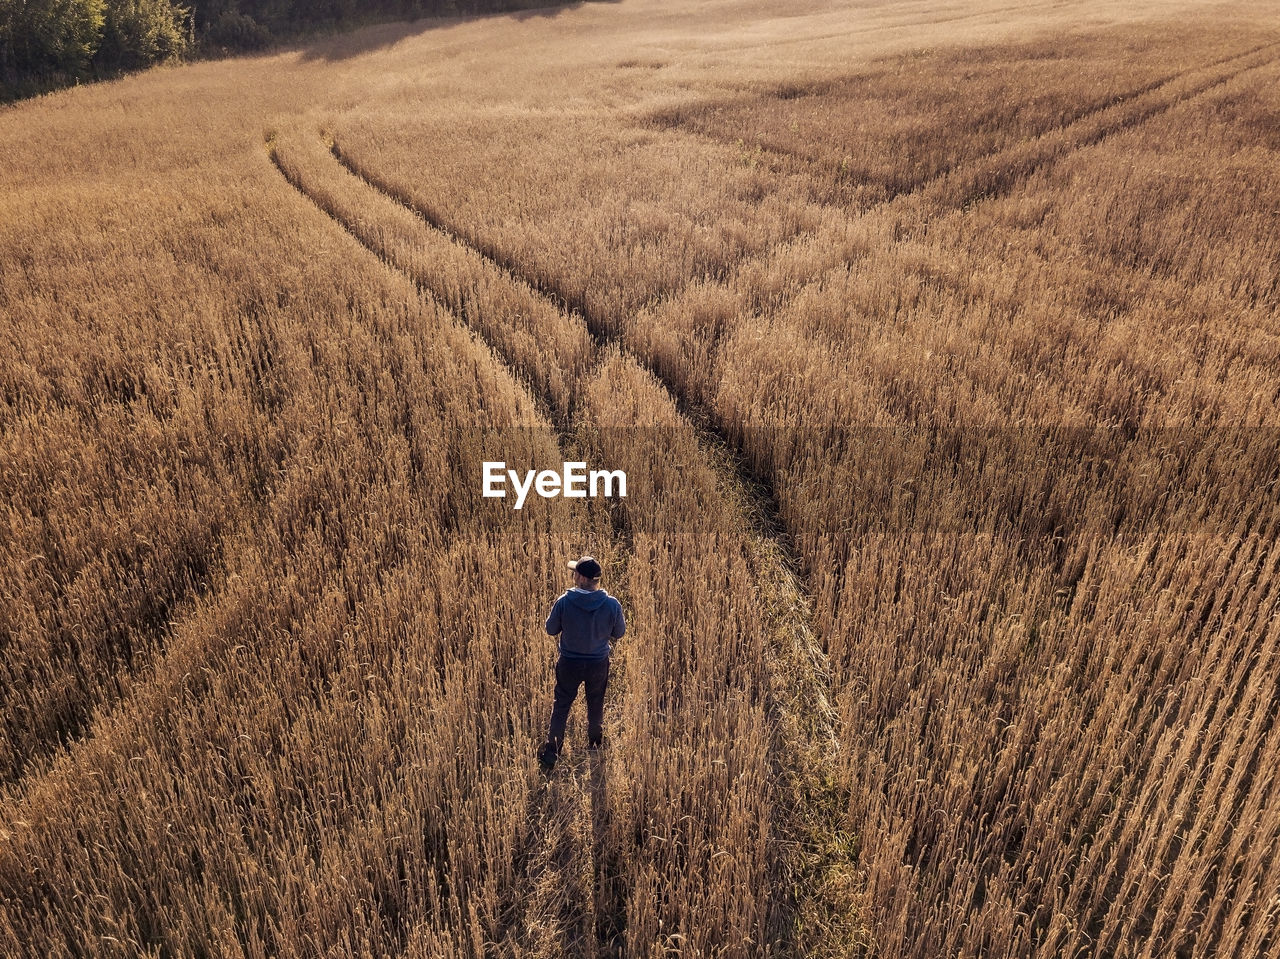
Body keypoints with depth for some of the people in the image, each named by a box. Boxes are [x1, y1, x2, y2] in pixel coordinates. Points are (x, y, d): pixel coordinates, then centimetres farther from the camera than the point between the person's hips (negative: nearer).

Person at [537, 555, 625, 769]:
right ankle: (594, 743, 42)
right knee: (596, 705, 24)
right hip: (599, 663, 1)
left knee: (561, 706, 16)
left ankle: (551, 753, 17)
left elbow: (551, 630, -8)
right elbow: (619, 633, -5)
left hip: (569, 663, -1)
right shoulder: (612, 605, -20)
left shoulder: (564, 602, -23)